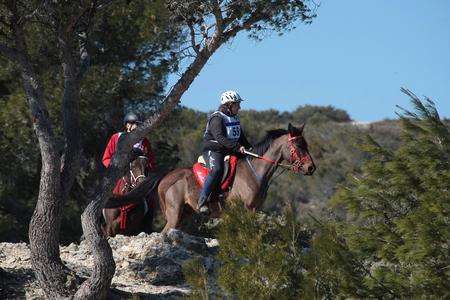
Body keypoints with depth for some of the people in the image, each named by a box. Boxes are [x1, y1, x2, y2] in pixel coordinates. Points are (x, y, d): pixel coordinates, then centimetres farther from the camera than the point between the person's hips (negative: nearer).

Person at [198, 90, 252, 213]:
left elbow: (241, 137, 26)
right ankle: (202, 202, -33)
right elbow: (220, 137, -26)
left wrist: (250, 148, 11)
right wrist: (237, 147, -35)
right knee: (216, 170, -35)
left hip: (230, 152, 9)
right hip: (213, 150, -9)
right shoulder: (217, 119, -12)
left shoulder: (235, 119, 17)